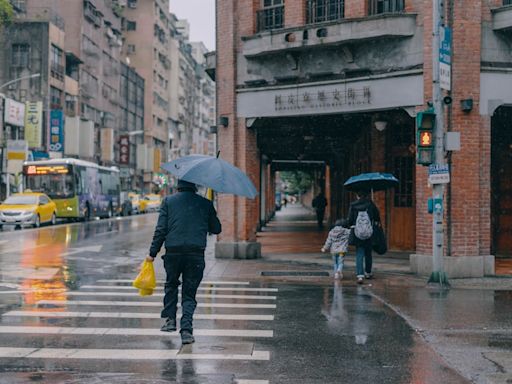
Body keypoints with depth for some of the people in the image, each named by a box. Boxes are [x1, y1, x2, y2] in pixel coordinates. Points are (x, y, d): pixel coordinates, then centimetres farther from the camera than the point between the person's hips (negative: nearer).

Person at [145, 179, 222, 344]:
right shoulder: (205, 203, 7)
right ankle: (186, 330, -6)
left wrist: (153, 253, 5)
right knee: (189, 293, 6)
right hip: (196, 253, 0)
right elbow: (217, 229, 13)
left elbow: (161, 229, 0)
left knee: (171, 285, 25)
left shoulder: (169, 201, 5)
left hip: (173, 252, 0)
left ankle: (170, 319, 20)